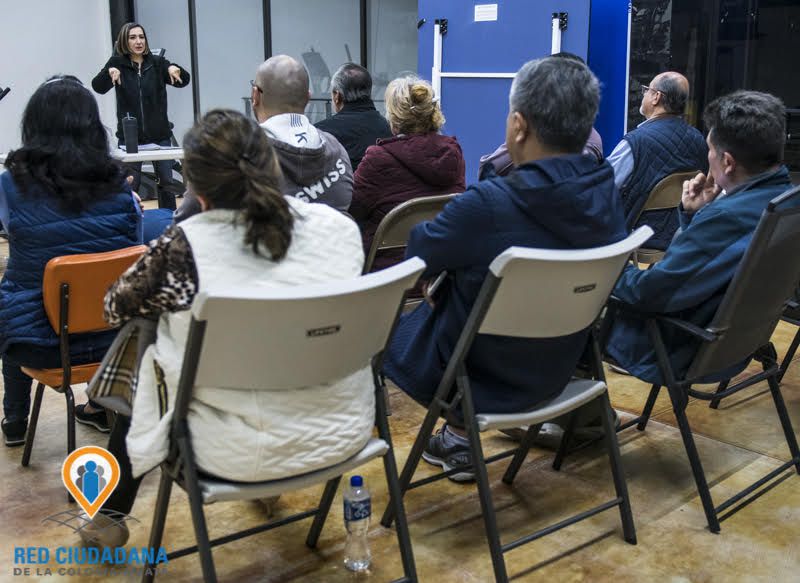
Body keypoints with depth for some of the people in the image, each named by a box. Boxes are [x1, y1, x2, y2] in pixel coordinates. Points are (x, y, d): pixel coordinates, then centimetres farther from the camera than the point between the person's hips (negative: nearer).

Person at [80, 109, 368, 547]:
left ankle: (108, 515, 43)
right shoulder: (340, 228, -8)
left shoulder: (184, 246, -18)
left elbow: (116, 307, 1)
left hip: (239, 452, -3)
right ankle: (273, 485, 54)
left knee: (148, 365, 24)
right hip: (344, 432, 4)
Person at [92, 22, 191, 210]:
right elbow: (98, 87, -11)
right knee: (130, 184, 0)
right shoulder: (117, 63, 0)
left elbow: (184, 81, -5)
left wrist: (174, 69, -27)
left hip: (160, 134, 1)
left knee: (166, 181, 6)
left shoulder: (157, 62, 3)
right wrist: (109, 72, -31)